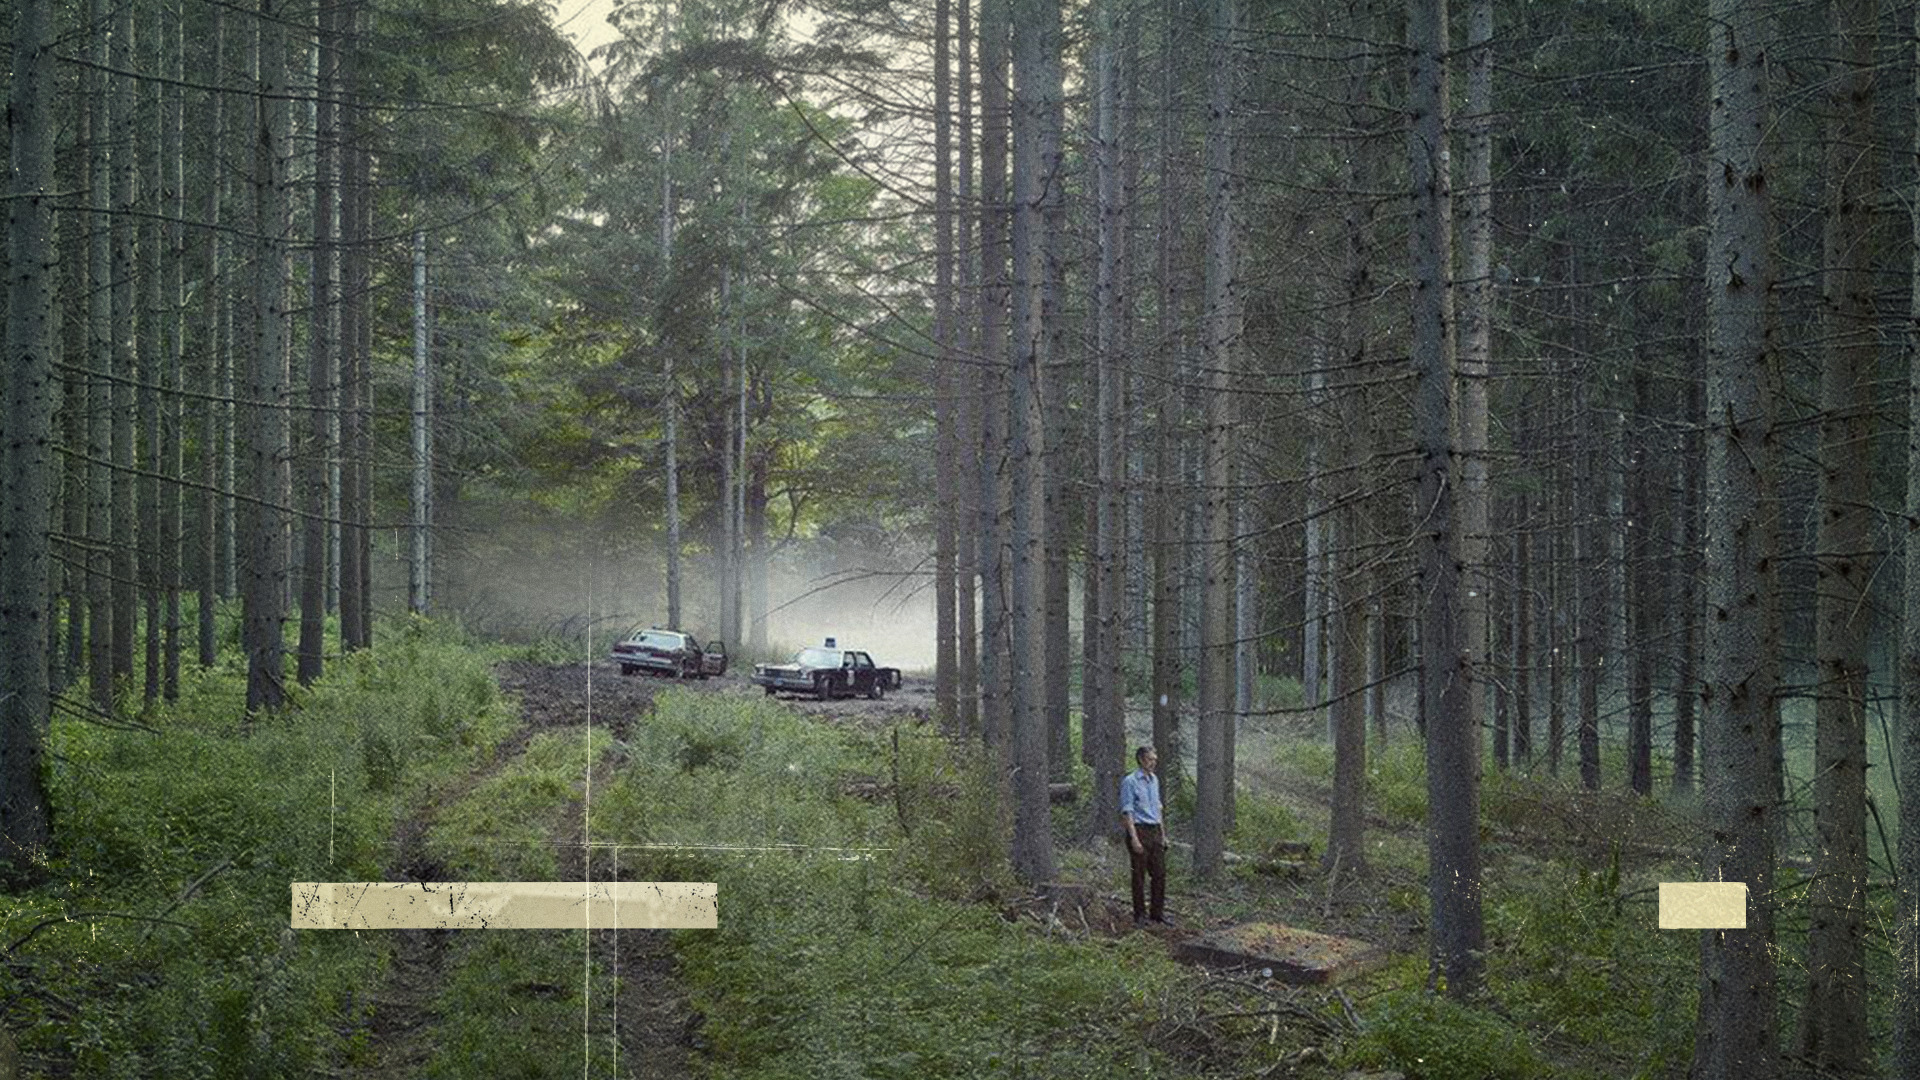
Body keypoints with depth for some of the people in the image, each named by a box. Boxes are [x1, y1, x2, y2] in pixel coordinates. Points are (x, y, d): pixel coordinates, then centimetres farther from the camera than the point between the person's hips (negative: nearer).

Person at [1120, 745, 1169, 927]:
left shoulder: (1154, 780, 14)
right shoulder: (1130, 782, -9)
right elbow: (1127, 812, -13)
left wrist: (1163, 834, 17)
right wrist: (1134, 838, -19)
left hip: (1155, 830, 7)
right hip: (1139, 830, -7)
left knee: (1160, 873, 6)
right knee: (1139, 875, -1)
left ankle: (1157, 912, 16)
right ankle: (1140, 914, 7)